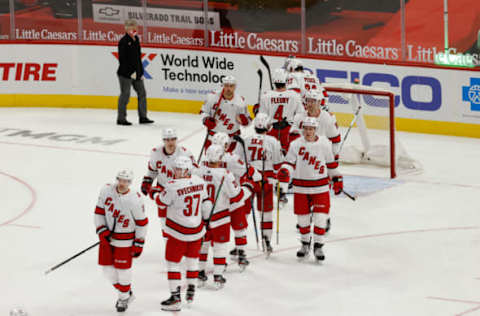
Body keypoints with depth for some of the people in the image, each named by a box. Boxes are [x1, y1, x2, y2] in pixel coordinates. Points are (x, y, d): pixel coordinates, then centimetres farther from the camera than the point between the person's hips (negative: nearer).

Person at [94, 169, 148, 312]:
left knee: (123, 268, 1)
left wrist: (139, 244, -8)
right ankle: (127, 294, 30)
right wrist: (101, 231, -6)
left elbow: (142, 223, -10)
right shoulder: (106, 190, -8)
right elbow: (99, 211, 2)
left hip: (125, 239, -5)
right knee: (108, 268, 8)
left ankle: (124, 297, 26)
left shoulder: (134, 200, -20)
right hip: (107, 235, 5)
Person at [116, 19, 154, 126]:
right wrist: (130, 72, -19)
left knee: (142, 93, 10)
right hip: (125, 73, -8)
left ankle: (143, 117, 17)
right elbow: (122, 59, -17)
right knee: (125, 94, -3)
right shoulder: (123, 41, -13)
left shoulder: (136, 39, 11)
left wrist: (141, 72, 13)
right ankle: (121, 118, 5)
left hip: (136, 72, 8)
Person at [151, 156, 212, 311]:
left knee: (173, 261, 3)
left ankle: (175, 297, -1)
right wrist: (206, 218, 24)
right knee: (192, 258, 23)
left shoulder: (173, 186, -21)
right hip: (197, 229, 6)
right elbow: (206, 202, 9)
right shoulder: (200, 182, -2)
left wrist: (156, 194, 14)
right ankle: (191, 291, 32)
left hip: (179, 232, -6)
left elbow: (161, 202, -8)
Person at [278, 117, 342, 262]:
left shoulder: (324, 144, -2)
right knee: (302, 218, 9)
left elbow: (331, 163, 10)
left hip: (320, 188, -1)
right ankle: (305, 244, 30)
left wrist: (337, 178, 15)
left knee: (320, 218, -4)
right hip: (301, 188, 1)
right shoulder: (296, 144, -4)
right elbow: (289, 162, -5)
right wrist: (284, 171, -25)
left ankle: (318, 247, 10)